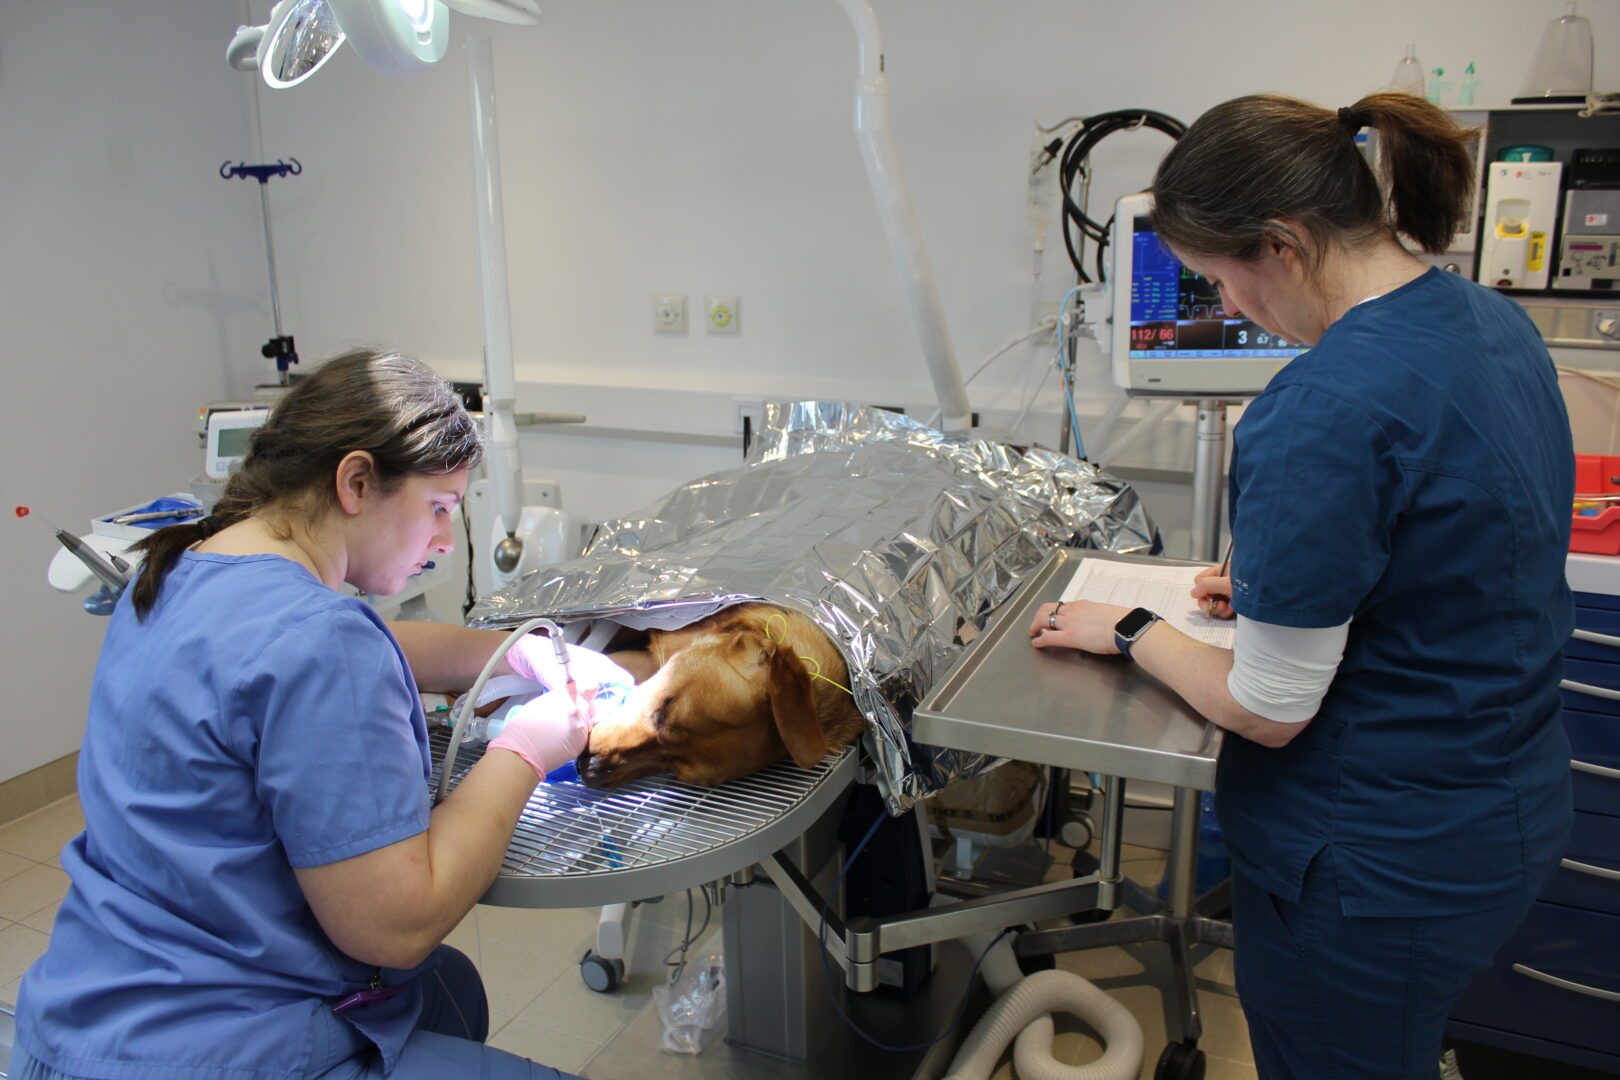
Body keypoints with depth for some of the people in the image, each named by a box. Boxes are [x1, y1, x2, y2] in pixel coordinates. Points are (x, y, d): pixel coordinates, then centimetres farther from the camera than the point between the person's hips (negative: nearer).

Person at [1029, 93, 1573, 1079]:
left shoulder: (1324, 413, -30)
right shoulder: (1498, 323, 0)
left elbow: (1267, 712, -22)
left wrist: (1130, 631, -6)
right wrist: (1279, 587, 11)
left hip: (1379, 868, -8)